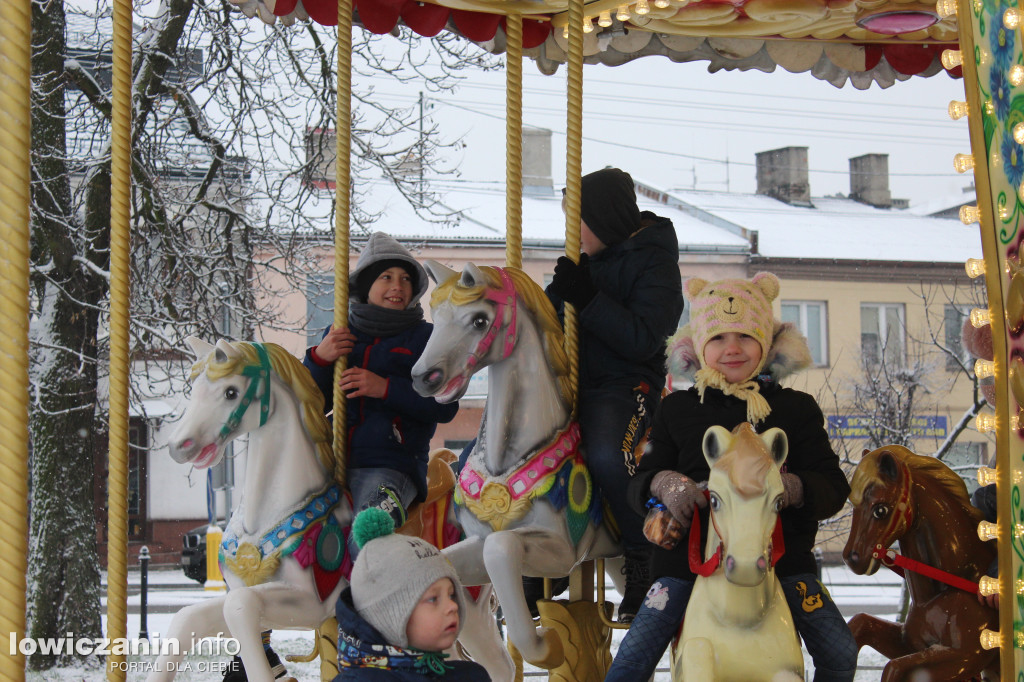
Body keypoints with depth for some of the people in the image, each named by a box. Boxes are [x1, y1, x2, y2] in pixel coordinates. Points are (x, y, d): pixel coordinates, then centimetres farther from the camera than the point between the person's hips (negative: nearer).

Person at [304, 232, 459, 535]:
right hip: (334, 463, 5)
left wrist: (387, 389, -13)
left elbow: (446, 407, -3)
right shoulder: (339, 337, 18)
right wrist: (319, 359, -5)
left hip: (392, 466, -4)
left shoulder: (425, 338, 8)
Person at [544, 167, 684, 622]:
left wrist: (587, 300, -23)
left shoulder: (654, 263, -7)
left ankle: (643, 561, -19)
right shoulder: (588, 260, 14)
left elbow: (643, 340, -19)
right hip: (571, 381, 8)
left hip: (625, 385, -8)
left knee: (606, 455, -38)